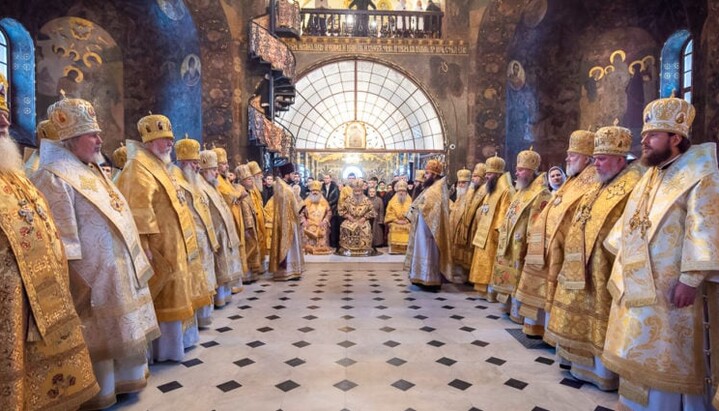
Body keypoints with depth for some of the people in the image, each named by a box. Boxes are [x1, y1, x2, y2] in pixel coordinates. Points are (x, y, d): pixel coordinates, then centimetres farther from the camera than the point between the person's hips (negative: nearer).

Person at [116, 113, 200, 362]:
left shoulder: (159, 166, 17)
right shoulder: (138, 167, -14)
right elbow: (139, 211, -22)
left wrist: (182, 242, 20)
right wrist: (146, 248, -26)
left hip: (172, 243, 10)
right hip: (158, 247, -10)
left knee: (171, 293, 17)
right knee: (161, 296, -1)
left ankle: (171, 340, 29)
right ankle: (162, 347, 12)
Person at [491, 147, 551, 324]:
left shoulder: (540, 194, -14)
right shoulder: (521, 191, 14)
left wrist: (528, 246, -21)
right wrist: (503, 232, 16)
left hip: (522, 246, -9)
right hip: (510, 245, 9)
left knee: (520, 279, 0)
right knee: (510, 276, 16)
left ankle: (519, 311, 11)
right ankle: (510, 305, 29)